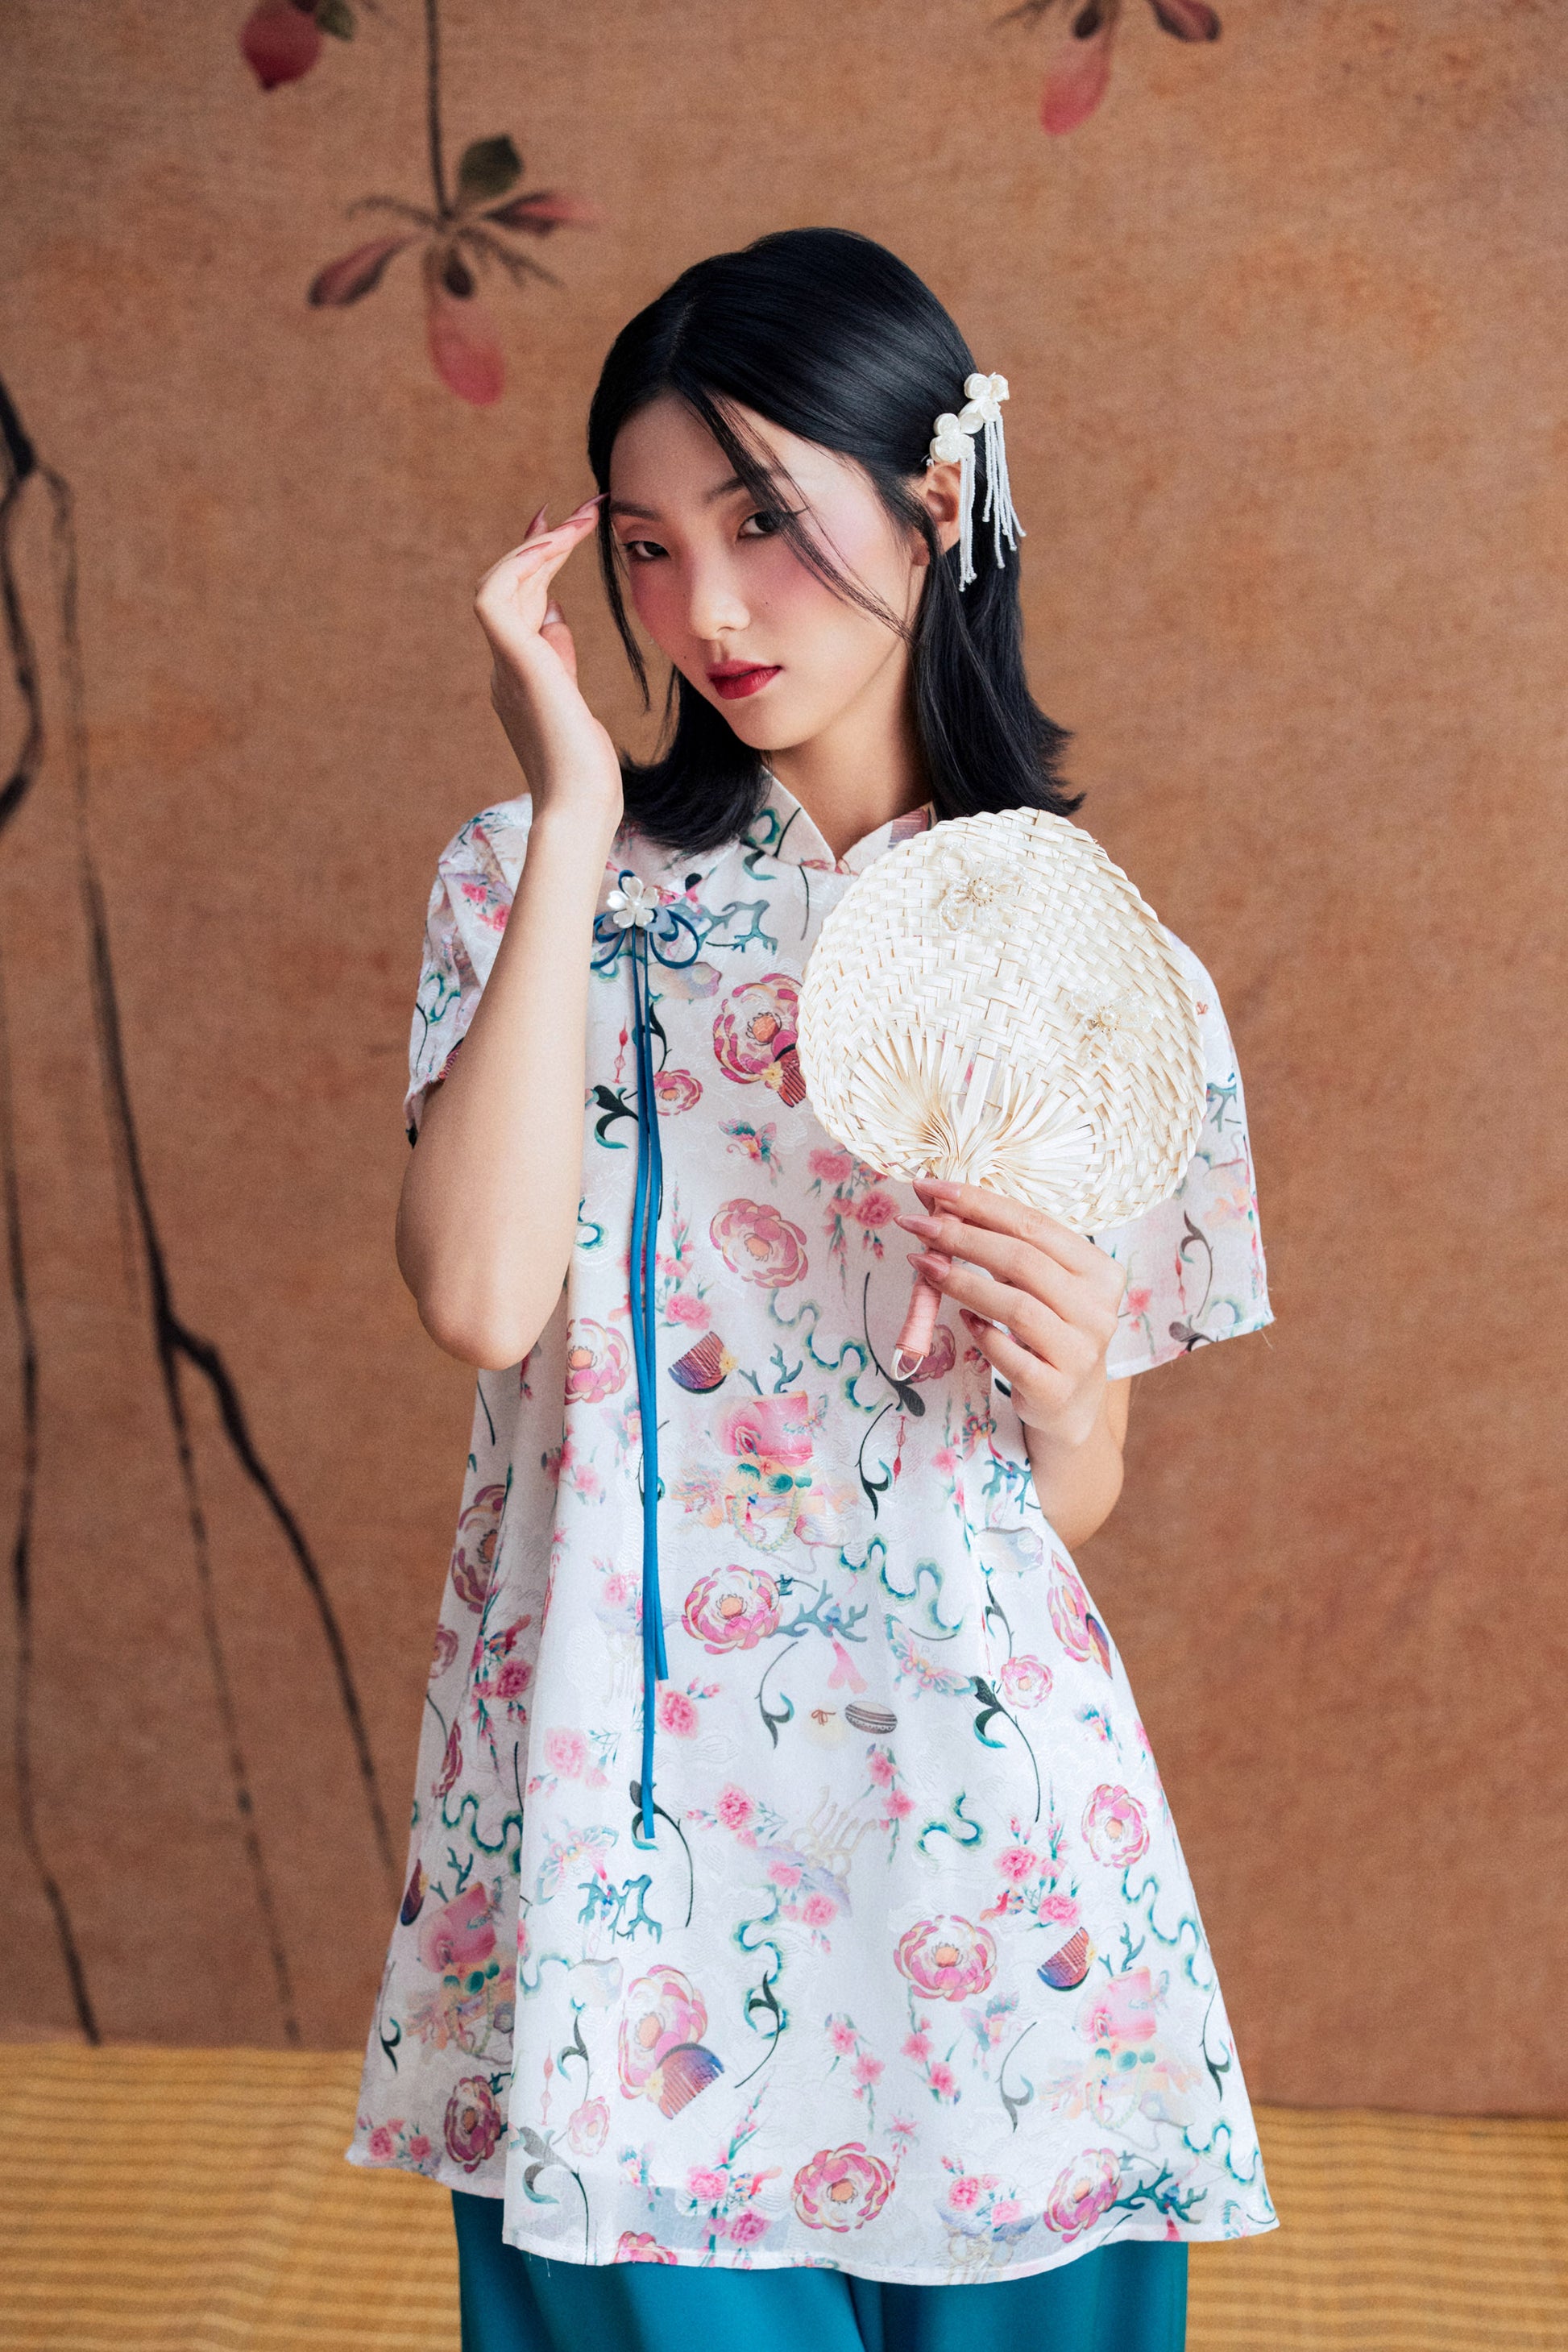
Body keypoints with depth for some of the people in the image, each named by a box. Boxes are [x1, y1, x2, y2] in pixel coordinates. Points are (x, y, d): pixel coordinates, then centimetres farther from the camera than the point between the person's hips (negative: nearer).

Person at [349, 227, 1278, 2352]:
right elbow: (480, 1294, -17)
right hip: (622, 1828, -1)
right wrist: (577, 811, -12)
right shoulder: (541, 882, 2)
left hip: (970, 1836, 1)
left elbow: (1074, 1503, 10)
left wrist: (1064, 1393, -13)